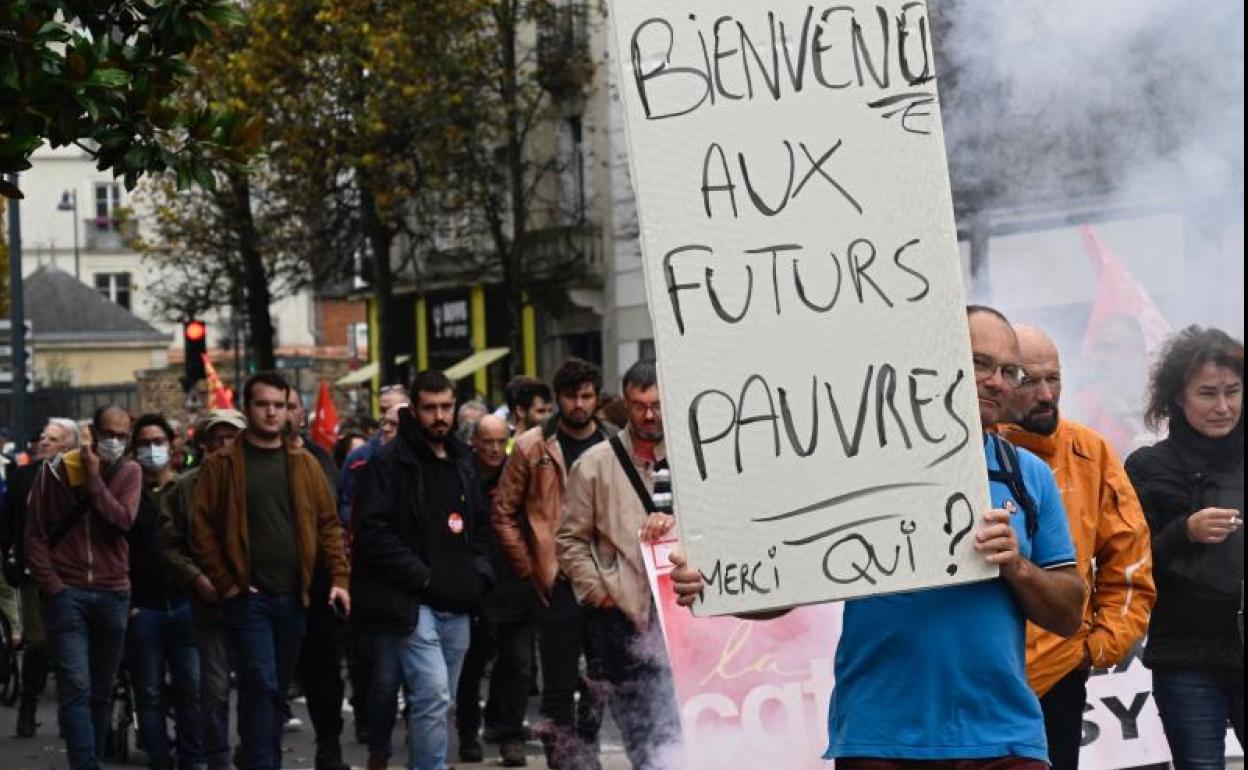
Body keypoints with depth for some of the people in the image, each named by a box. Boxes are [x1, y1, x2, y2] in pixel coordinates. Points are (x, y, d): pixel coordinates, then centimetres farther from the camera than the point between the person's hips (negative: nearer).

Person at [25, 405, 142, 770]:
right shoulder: (56, 471, 2)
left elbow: (123, 520, -13)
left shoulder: (129, 472, 4)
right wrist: (50, 584, -5)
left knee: (102, 691, 9)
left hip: (112, 594, 2)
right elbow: (35, 534, 4)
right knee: (75, 688, -13)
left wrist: (94, 480, -14)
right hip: (67, 593, -2)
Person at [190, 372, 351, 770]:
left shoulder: (304, 464, 10)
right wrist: (225, 584, -8)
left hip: (294, 596, 4)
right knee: (262, 685, -12)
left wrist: (339, 577, -1)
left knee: (278, 688, 12)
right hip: (249, 595, -4)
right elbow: (202, 528, -3)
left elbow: (328, 524, 10)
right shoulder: (223, 465, -1)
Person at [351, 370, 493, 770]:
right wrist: (424, 579, -15)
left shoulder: (462, 462, 16)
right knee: (433, 693, -18)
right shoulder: (389, 463, -7)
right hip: (411, 602, -7)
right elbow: (374, 531, -14)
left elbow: (479, 526, 26)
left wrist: (479, 573, 9)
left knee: (438, 702, 10)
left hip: (456, 605, 7)